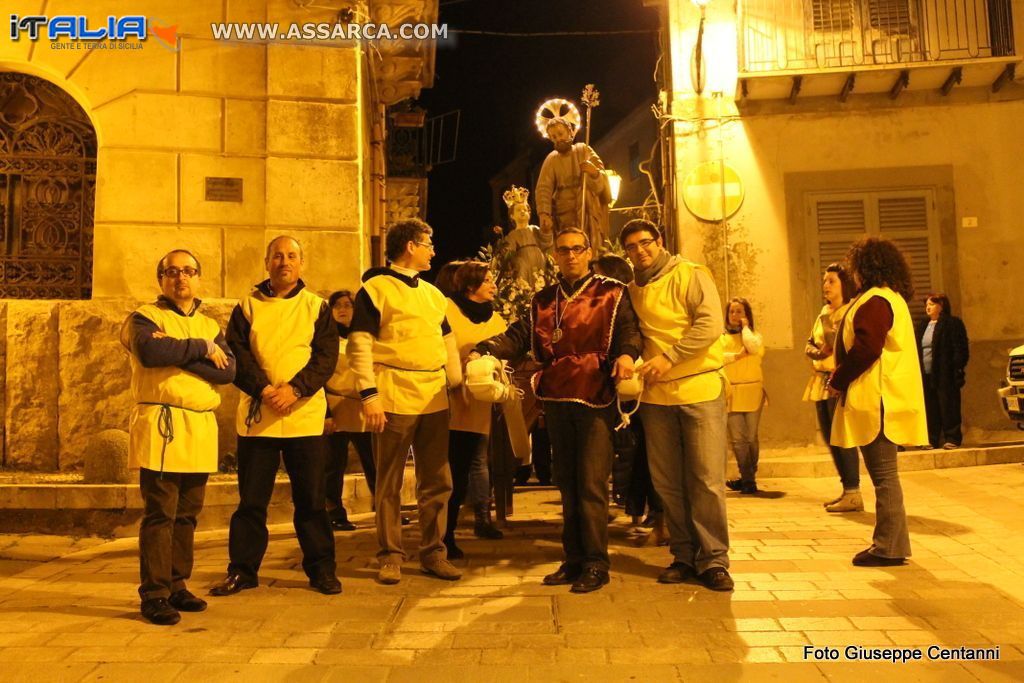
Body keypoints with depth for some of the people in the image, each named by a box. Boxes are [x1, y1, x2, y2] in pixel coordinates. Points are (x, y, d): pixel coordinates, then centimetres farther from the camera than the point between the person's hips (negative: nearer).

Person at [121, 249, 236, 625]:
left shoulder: (210, 326, 17)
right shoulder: (144, 318, 3)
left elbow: (228, 370, -1)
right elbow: (149, 352, -21)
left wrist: (177, 354, -11)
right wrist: (201, 349, -10)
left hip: (201, 429, 5)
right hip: (161, 426, -5)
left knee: (187, 515, 11)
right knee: (160, 515, -4)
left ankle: (177, 585, 22)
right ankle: (154, 595, 5)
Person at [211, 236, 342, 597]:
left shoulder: (317, 307, 7)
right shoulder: (247, 306, 9)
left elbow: (326, 356, -3)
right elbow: (236, 354, -1)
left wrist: (295, 389, -16)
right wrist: (263, 389, -16)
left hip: (305, 416, 0)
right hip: (256, 416, 1)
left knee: (311, 498, 6)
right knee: (251, 498, 7)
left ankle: (321, 568, 18)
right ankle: (242, 569, 21)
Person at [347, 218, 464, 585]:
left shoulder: (432, 293, 18)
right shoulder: (375, 287, -2)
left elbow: (448, 343, 22)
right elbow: (360, 344, -8)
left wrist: (458, 385, 14)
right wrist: (369, 394, -16)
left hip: (434, 399, 6)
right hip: (394, 399, -6)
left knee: (437, 481, 9)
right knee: (389, 483, 4)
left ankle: (433, 552, 20)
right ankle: (390, 556, 15)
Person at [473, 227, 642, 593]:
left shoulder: (611, 294, 4)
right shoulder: (543, 300, 15)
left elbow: (628, 329, -7)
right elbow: (519, 335, 5)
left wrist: (627, 353, -30)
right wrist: (483, 350, -12)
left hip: (596, 398, -5)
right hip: (556, 399, 5)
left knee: (591, 484, -6)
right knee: (567, 483, 12)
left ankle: (596, 563, 6)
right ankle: (574, 559, 23)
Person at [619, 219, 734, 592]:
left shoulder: (691, 274, -2)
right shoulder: (632, 290, 14)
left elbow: (710, 324, -14)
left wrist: (669, 357, -20)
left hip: (700, 389, -5)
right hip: (655, 394, 5)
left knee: (707, 480, -3)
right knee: (667, 483, 7)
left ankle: (713, 559, 9)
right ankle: (684, 555, 20)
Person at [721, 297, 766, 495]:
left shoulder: (754, 335, 10)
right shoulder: (721, 337, 12)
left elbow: (754, 348, -14)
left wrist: (745, 327, -1)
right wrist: (738, 356, -11)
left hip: (752, 392, -1)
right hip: (730, 392, 1)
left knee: (751, 437, 1)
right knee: (737, 439, -1)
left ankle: (748, 479, 12)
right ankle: (747, 479, 10)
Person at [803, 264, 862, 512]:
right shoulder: (823, 313, 19)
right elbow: (809, 344, 18)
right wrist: (815, 351, -1)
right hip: (822, 380, 8)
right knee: (830, 438, 10)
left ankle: (853, 494, -5)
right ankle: (846, 490, 19)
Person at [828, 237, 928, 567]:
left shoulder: (875, 301, -13)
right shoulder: (892, 298, 20)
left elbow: (866, 348, -22)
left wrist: (838, 380, -10)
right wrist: (842, 377, 13)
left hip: (876, 401, -11)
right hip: (880, 400, 11)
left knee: (883, 474, -6)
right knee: (884, 474, 15)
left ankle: (888, 548, 1)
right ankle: (891, 544, 23)